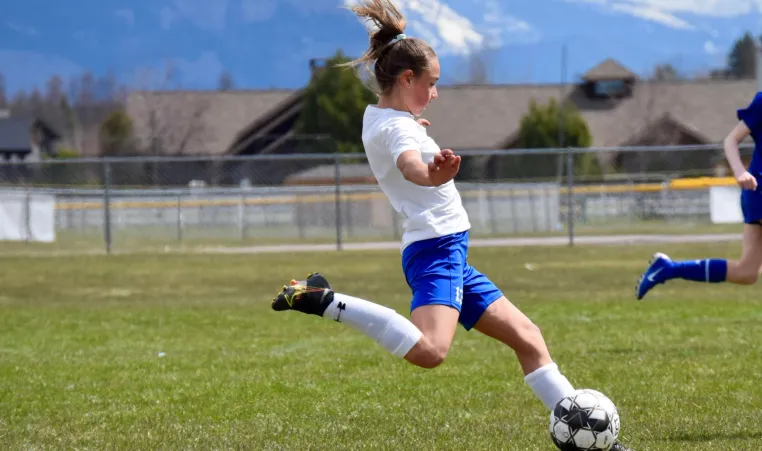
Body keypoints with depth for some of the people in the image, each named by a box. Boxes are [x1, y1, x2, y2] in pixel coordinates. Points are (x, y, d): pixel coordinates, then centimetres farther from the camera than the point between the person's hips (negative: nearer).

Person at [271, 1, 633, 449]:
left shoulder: (378, 117, 13)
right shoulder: (396, 128, -16)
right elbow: (410, 165, -42)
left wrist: (417, 126, 54)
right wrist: (434, 174, -62)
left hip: (449, 255, 11)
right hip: (437, 248, -11)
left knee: (526, 336, 13)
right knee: (430, 350, -35)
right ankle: (326, 301, -24)